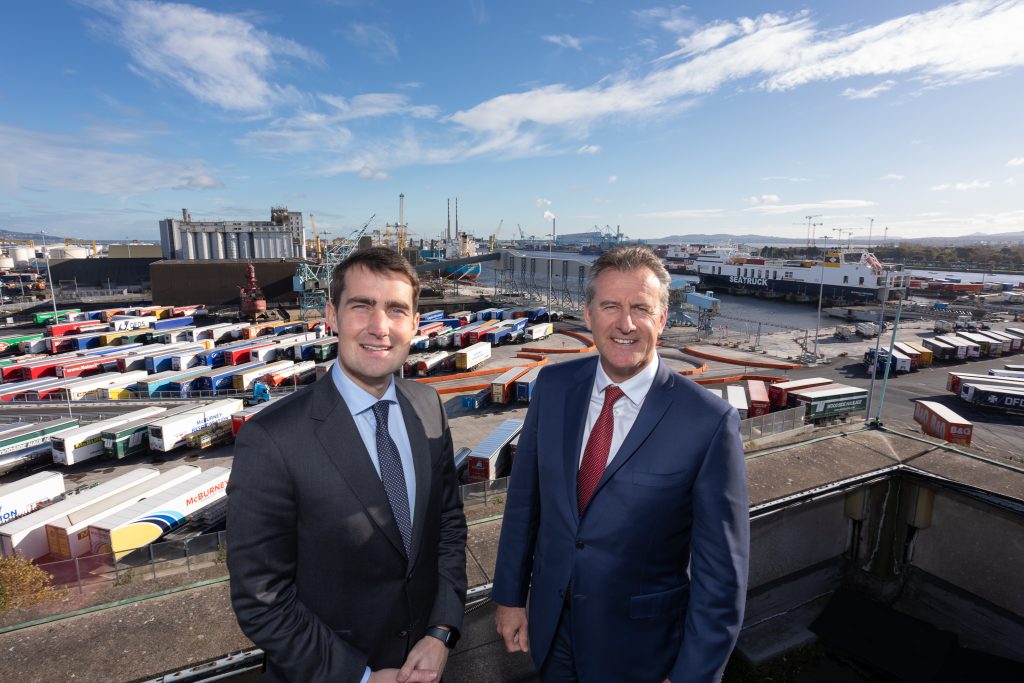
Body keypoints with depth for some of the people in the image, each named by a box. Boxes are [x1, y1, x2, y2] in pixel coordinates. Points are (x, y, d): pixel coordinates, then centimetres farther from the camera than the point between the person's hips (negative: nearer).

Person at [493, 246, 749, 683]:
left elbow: (721, 570, -14)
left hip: (642, 647, -3)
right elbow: (524, 498, -2)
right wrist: (510, 596, 4)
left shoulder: (709, 421, -22)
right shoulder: (553, 386, -10)